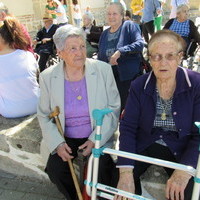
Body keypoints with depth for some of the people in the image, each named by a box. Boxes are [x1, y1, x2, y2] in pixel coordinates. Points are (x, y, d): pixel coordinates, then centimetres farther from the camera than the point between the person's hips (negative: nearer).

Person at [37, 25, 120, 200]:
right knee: (54, 169, -19)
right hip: (65, 139, 2)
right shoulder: (48, 77, -4)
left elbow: (114, 108, -4)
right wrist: (57, 143, -13)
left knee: (100, 169, -23)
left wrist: (96, 139, -14)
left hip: (98, 138, -1)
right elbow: (44, 115, 3)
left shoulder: (103, 70, -8)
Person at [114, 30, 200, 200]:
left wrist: (185, 171, -28)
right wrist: (125, 173, -25)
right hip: (144, 145, 2)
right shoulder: (139, 86, -8)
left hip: (181, 150, -1)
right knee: (118, 179, -17)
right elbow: (128, 127, -12)